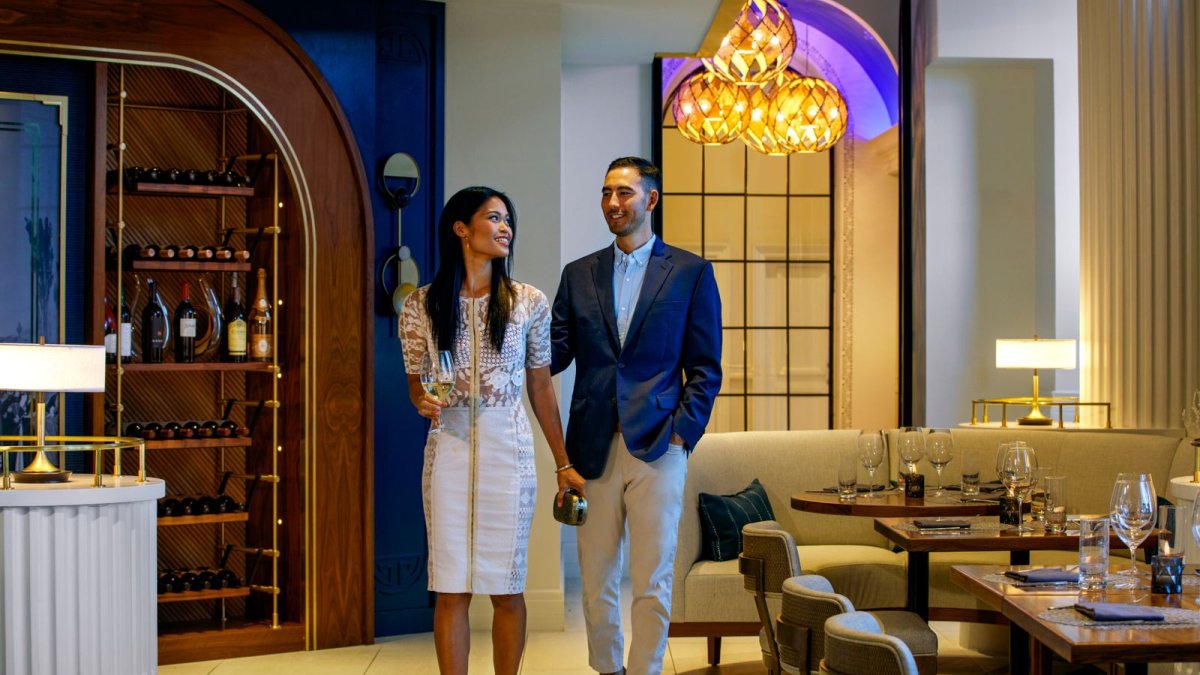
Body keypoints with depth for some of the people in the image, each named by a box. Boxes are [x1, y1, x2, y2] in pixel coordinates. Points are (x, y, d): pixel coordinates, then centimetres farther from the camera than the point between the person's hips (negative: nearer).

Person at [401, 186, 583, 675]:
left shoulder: (528, 303, 3)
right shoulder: (421, 305, 2)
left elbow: (540, 386, 7)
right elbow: (415, 382, 11)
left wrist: (564, 464, 7)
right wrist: (424, 401, -13)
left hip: (509, 451, 0)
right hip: (448, 449, 0)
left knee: (507, 588, 5)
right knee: (451, 589, 3)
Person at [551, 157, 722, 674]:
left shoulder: (691, 272, 4)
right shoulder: (578, 274, 12)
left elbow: (704, 369, 2)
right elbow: (556, 351, 4)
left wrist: (682, 433, -9)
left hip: (657, 446, -3)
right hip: (594, 448, 3)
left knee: (652, 582, 2)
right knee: (596, 579, 10)